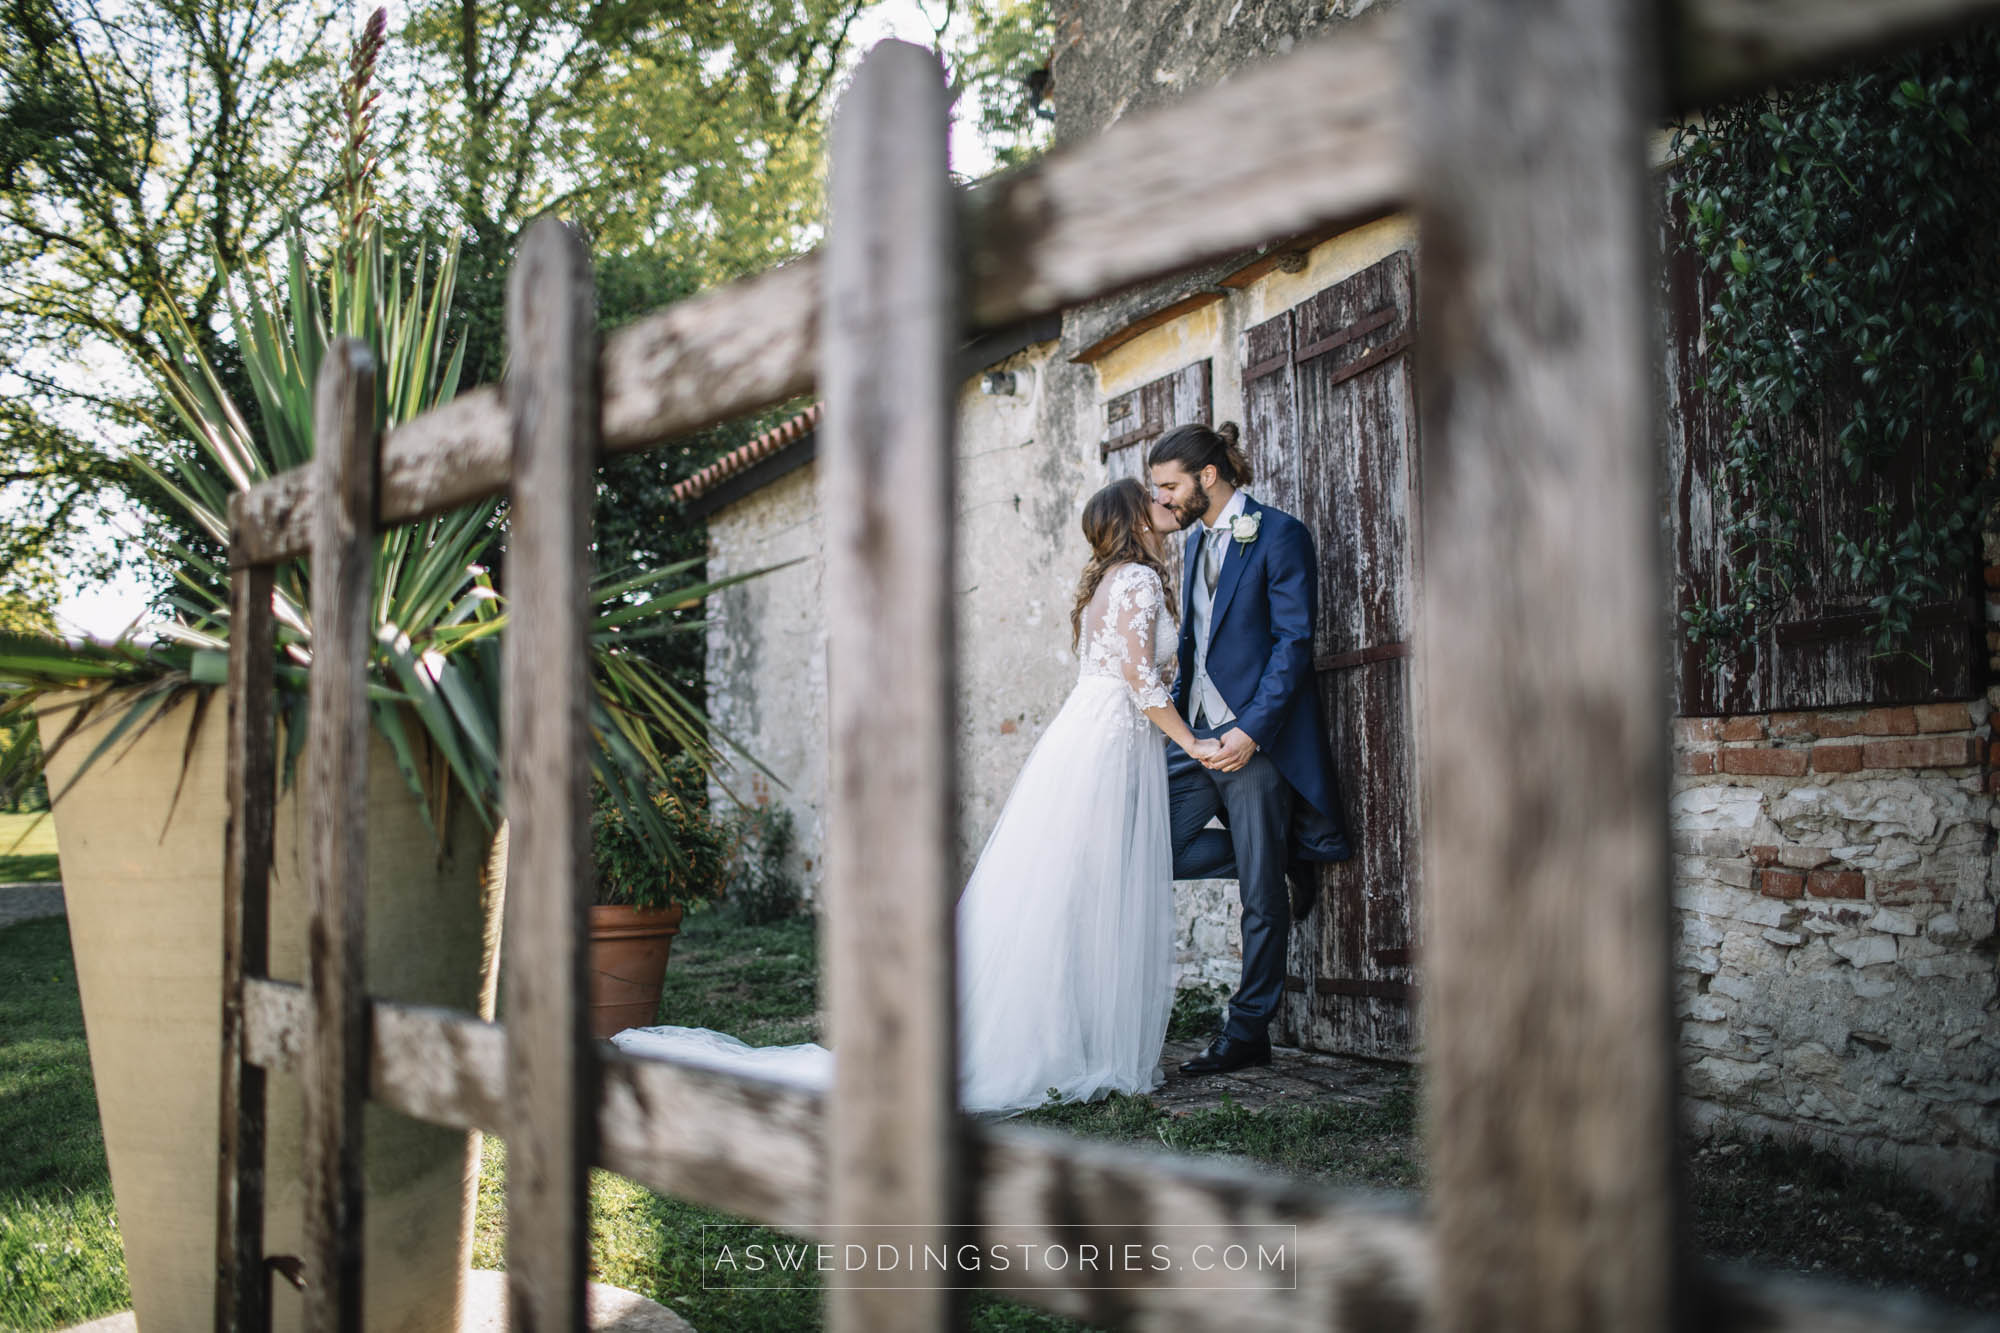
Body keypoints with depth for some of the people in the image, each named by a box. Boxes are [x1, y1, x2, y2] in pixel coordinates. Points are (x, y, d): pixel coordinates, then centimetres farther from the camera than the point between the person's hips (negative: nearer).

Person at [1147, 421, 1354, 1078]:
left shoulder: (1279, 535, -8)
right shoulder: (1194, 542, 16)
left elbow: (1294, 642, -14)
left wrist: (1253, 729, -21)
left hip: (1257, 740, -8)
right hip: (1198, 738, 8)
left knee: (1262, 897, 0)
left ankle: (1247, 1031, 12)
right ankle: (1284, 862, 17)